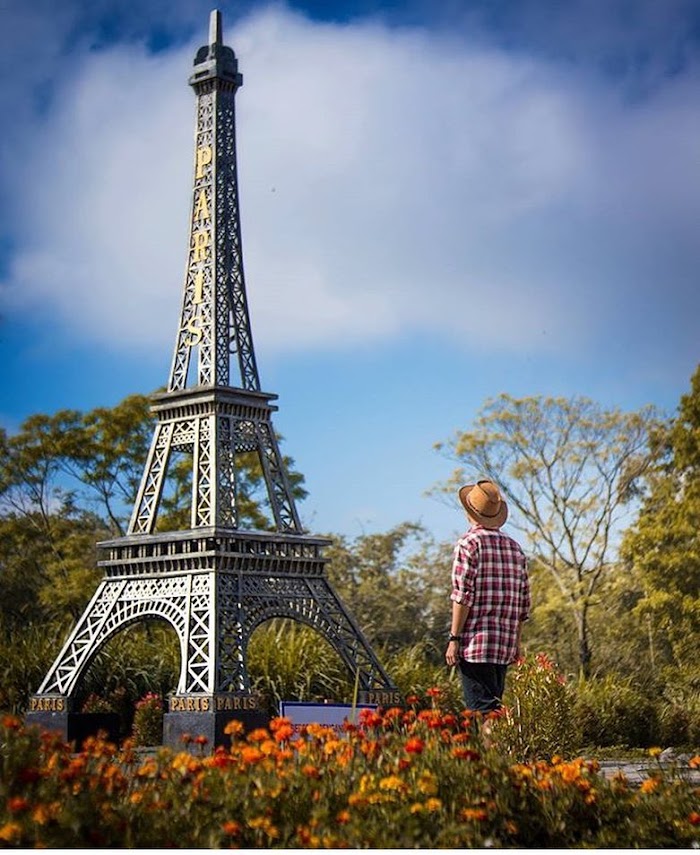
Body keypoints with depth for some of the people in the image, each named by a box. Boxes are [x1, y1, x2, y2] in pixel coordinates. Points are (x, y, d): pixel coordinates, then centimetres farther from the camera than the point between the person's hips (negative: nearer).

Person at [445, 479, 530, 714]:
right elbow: (523, 602, 15)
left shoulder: (469, 543, -6)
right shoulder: (515, 548, 14)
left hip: (476, 643, -6)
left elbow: (463, 595, -13)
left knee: (481, 710, -8)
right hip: (505, 646, 7)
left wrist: (454, 639, -11)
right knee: (494, 706, 12)